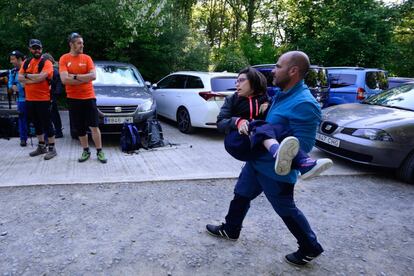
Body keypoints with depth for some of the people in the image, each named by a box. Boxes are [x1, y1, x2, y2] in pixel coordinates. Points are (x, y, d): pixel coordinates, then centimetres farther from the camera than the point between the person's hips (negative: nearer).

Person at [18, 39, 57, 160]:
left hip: (43, 99, -6)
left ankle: (52, 148, 6)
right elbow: (20, 78, 1)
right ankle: (41, 146, 27)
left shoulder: (46, 63, -7)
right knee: (36, 124, 15)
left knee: (47, 124, -2)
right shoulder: (26, 62, 11)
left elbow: (41, 77, -21)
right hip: (29, 99, 7)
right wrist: (35, 79, -12)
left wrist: (27, 75, -6)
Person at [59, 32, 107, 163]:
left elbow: (93, 76, -10)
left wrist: (75, 77, -14)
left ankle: (99, 151, 11)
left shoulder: (87, 58, 2)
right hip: (73, 99, 1)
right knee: (80, 128, 9)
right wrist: (85, 79, -13)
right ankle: (86, 151, 23)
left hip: (89, 97, 0)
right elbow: (64, 79, -13)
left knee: (94, 126, 1)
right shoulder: (64, 59, -1)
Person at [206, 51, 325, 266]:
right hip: (257, 161, 9)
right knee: (241, 195, 21)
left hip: (276, 170, -9)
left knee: (286, 210, 10)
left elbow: (302, 146, -28)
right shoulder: (281, 94, 4)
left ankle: (311, 248, 32)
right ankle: (230, 230, 43)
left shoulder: (304, 105, -26)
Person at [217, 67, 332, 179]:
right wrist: (237, 121, -20)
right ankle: (278, 154, -66)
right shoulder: (232, 99, 16)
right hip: (237, 142, -2)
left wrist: (268, 105, -2)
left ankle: (304, 164, -55)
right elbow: (220, 123, 1)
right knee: (261, 127, -32)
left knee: (278, 129, -29)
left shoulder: (265, 99, 20)